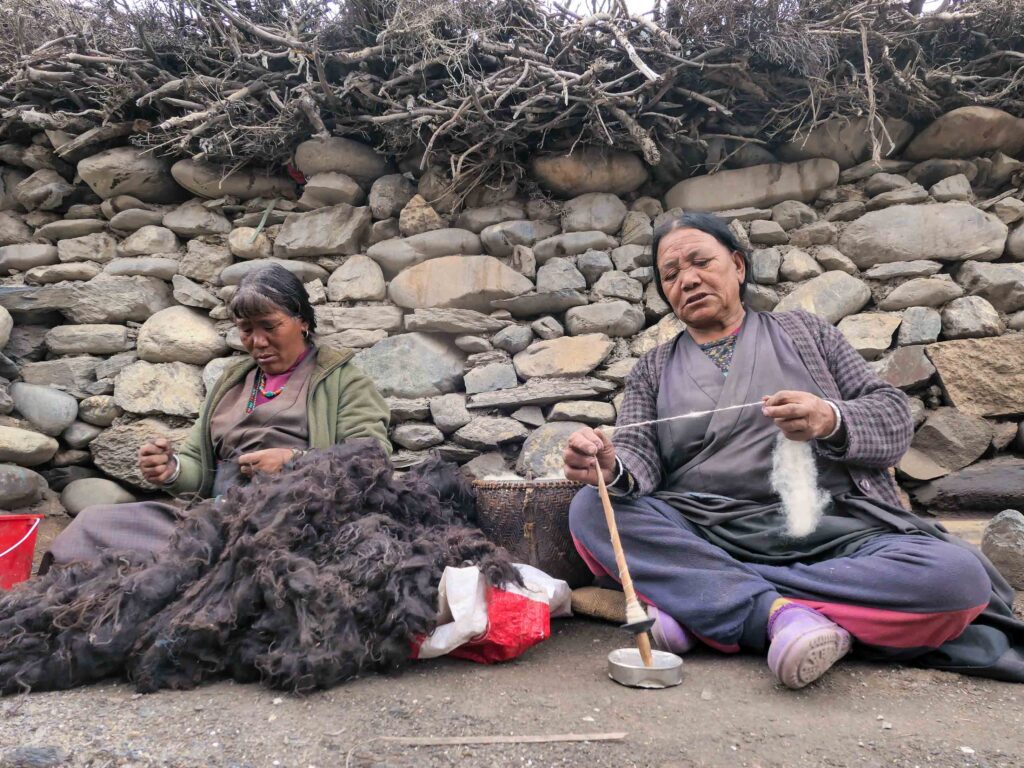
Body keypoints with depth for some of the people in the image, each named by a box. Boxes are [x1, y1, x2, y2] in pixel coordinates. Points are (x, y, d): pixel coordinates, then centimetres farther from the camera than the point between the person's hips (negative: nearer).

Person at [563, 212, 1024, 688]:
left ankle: (697, 602, -24)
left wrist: (832, 421, -14)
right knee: (591, 509, -25)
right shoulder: (653, 369, 17)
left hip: (835, 535, 1)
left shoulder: (805, 332, 17)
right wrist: (613, 470, -24)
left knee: (958, 578, -27)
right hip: (701, 539, 0)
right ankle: (779, 611, -29)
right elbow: (637, 456, 2)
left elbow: (894, 419, 10)